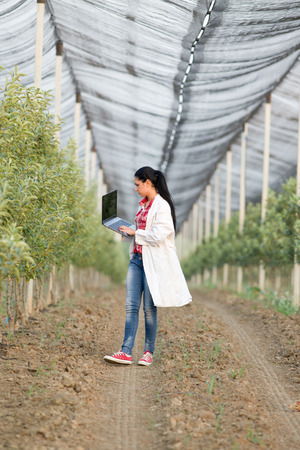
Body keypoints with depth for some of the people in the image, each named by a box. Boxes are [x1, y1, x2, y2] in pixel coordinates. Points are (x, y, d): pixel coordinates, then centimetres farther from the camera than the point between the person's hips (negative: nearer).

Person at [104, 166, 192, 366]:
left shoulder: (162, 205, -12)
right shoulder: (144, 204, 16)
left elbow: (157, 235, -20)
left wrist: (135, 232, -10)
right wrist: (128, 232, 10)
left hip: (153, 262, -8)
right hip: (137, 258, 8)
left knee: (149, 308, 0)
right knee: (131, 306, -1)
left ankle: (149, 352, 11)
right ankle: (126, 352, -4)